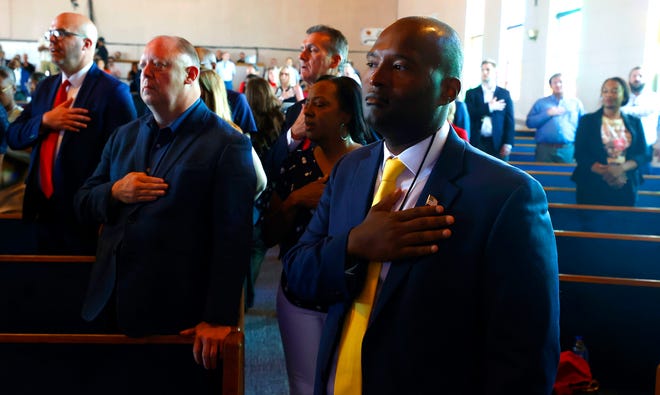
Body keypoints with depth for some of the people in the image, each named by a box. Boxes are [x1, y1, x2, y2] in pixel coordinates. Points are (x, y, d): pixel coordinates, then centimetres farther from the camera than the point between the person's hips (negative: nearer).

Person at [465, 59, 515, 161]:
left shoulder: (504, 93, 10)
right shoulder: (471, 93, 8)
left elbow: (509, 120, 5)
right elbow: (468, 115, -7)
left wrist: (508, 143, -6)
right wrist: (489, 107, -10)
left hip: (498, 144, 1)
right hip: (476, 143, 0)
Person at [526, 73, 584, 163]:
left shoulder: (576, 103, 15)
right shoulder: (541, 103, 12)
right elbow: (529, 122, 2)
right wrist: (547, 114, -7)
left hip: (568, 150, 1)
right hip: (544, 149, -1)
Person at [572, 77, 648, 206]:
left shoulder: (635, 122, 10)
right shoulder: (587, 120, 3)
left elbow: (642, 154, 3)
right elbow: (580, 154, -4)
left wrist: (621, 169, -17)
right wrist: (606, 173, -18)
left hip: (626, 187, 2)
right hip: (592, 186, -2)